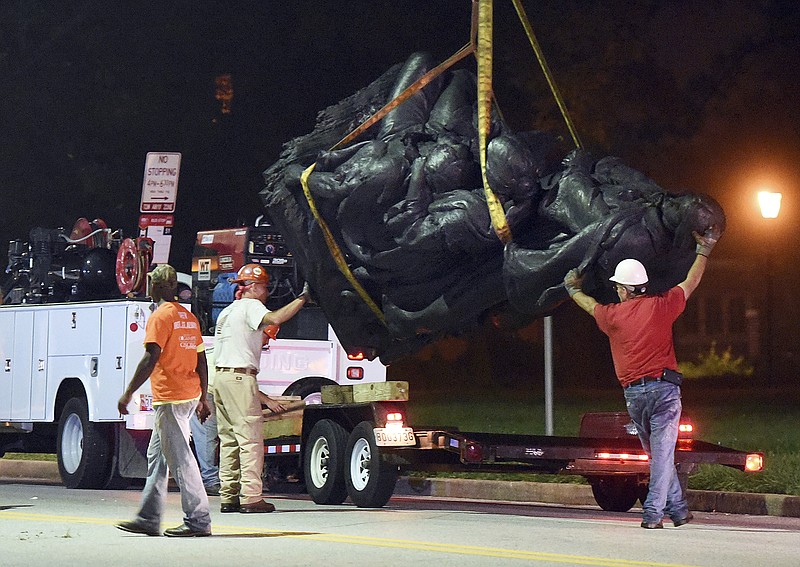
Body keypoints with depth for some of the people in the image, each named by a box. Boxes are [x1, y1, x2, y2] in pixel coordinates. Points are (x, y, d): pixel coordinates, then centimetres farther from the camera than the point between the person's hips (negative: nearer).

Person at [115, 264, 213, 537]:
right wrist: (203, 399, 22)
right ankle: (148, 519, 17)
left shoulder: (160, 316, -11)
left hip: (170, 398, -9)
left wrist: (128, 394, -15)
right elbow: (201, 361, 16)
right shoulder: (189, 317, 15)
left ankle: (198, 521, -7)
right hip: (190, 395, 9)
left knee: (180, 459, -7)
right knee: (157, 456, 15)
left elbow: (150, 359, -19)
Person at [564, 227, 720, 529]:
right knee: (663, 452, -5)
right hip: (664, 386, -2)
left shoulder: (612, 315, 4)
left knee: (657, 453, 15)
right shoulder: (661, 306, 0)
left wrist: (573, 290, 49)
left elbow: (590, 304, 27)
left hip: (633, 393, 2)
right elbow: (690, 283, 15)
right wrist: (704, 251, 30)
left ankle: (677, 508, 17)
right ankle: (653, 512, -12)